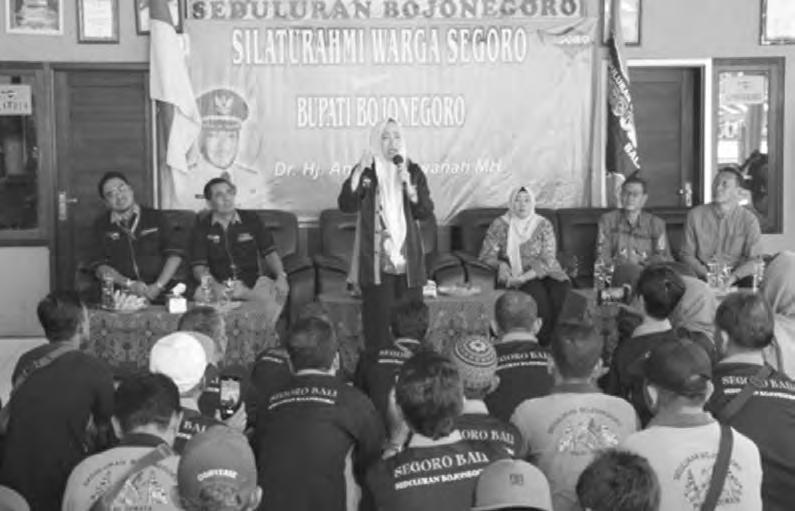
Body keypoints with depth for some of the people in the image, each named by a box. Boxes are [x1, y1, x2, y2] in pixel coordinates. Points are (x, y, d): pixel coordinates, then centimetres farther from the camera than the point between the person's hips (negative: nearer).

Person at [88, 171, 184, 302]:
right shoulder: (101, 225, 13)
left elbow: (175, 253, 4)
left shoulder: (156, 217, 13)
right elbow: (99, 266, 5)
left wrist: (158, 286, -9)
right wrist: (129, 284, -11)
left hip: (159, 293, 0)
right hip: (120, 295, 1)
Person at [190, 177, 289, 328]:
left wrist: (281, 276, -12)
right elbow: (198, 267, 0)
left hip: (253, 281, 1)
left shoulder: (251, 219, 10)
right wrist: (213, 285, -22)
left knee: (279, 291, -31)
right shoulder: (203, 227, 7)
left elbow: (270, 253, 8)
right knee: (201, 294, -35)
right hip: (219, 284, -1)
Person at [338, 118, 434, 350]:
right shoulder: (366, 171, 2)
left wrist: (408, 186, -13)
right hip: (376, 262, -2)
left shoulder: (413, 171, 8)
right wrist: (359, 171, -23)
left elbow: (426, 212, 1)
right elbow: (346, 205, -12)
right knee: (377, 322, -5)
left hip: (408, 260, 2)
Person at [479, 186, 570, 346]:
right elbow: (486, 256, 4)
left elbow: (548, 261, -6)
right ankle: (542, 341, -19)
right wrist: (500, 264, -20)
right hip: (514, 272, -1)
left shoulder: (543, 225, 3)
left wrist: (524, 277, -19)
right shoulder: (500, 225, 3)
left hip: (541, 272, 1)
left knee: (561, 288, -30)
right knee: (537, 291, -33)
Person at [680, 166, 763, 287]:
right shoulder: (695, 215, 6)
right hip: (702, 277, 1)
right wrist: (706, 274, -13)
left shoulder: (749, 220, 4)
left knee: (748, 281, -34)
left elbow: (754, 259, -1)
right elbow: (687, 254, 5)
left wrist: (732, 277, -18)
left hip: (737, 277, -1)